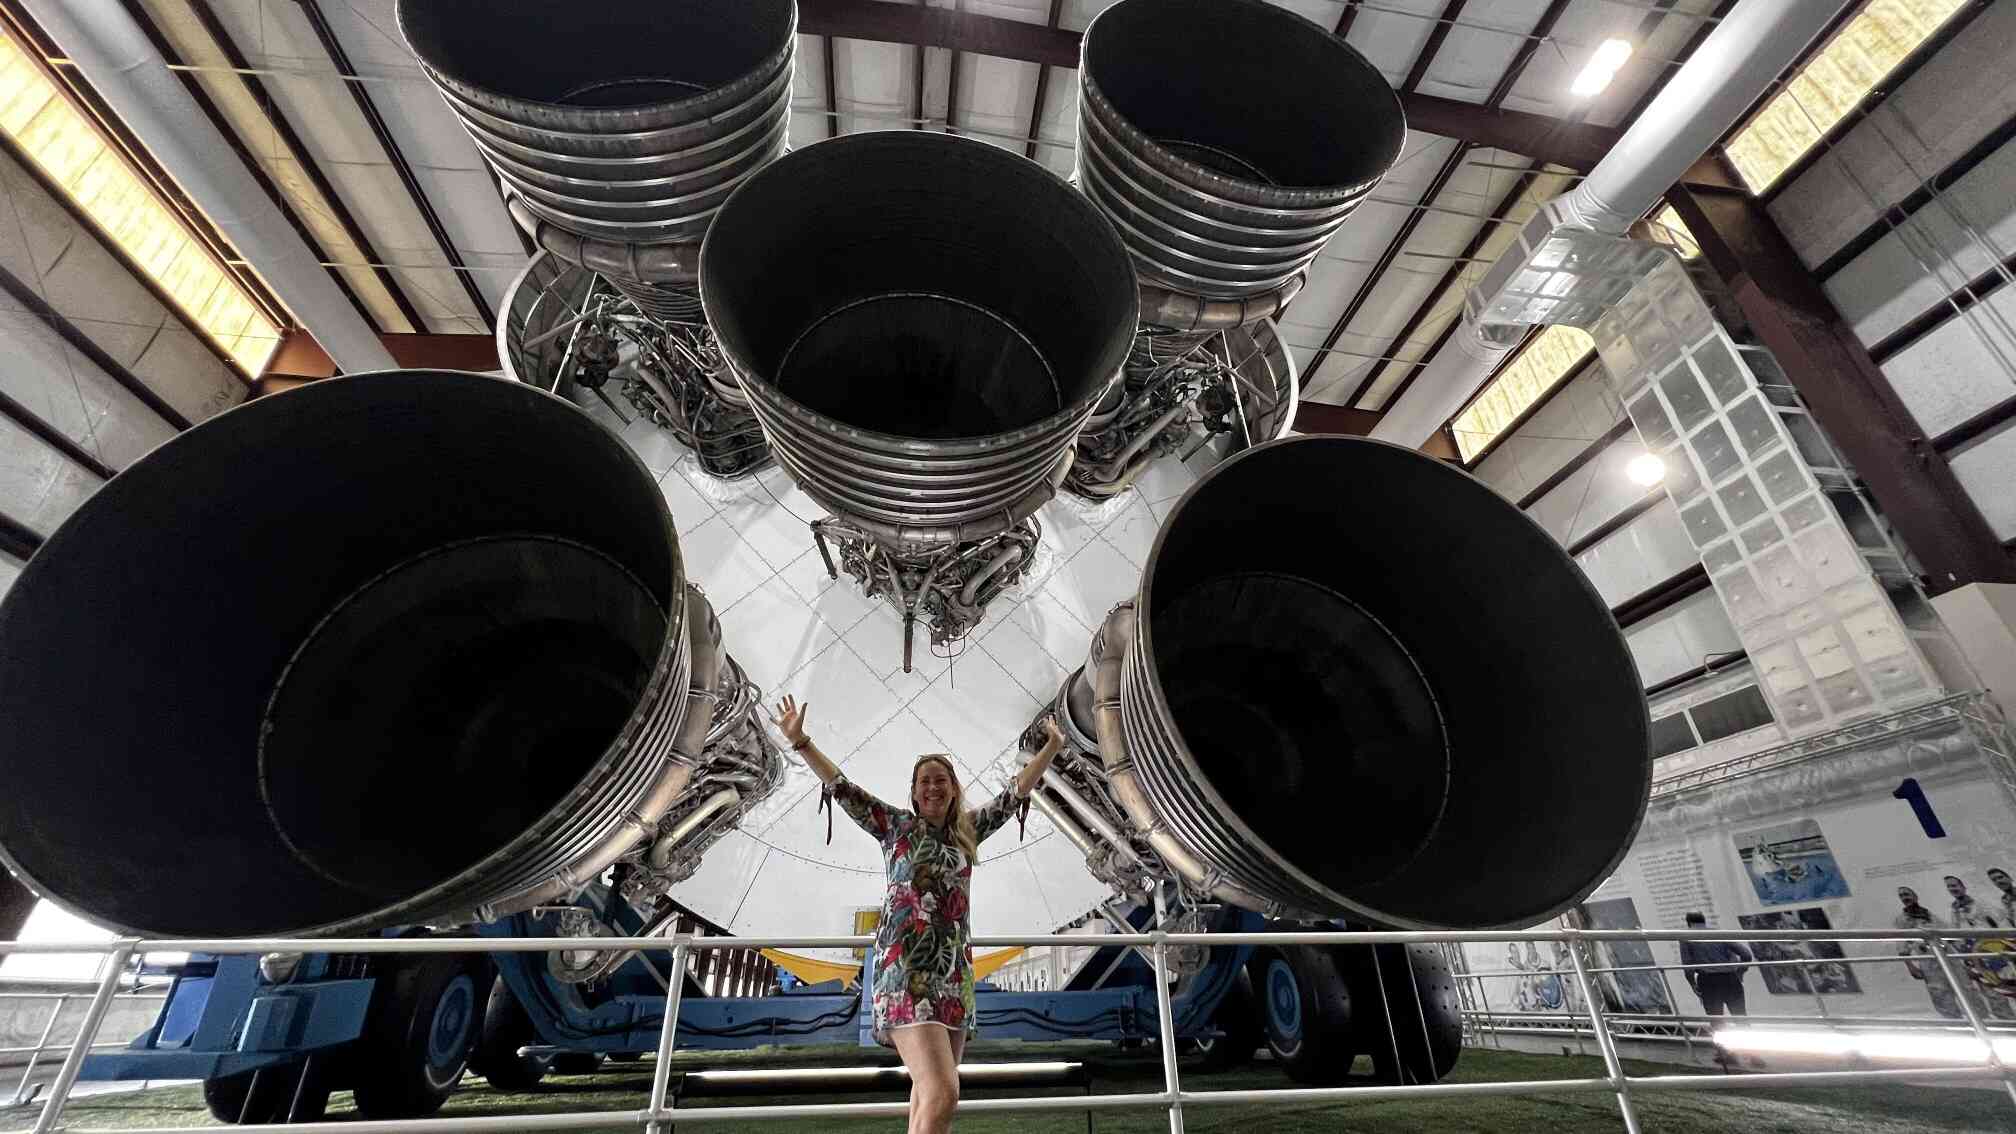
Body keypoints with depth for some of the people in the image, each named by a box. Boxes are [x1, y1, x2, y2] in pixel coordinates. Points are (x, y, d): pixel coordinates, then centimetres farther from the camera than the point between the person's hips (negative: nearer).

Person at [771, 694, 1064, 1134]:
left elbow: (1014, 793, 19)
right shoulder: (897, 826, 5)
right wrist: (800, 741, -9)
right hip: (907, 969, -5)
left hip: (955, 972, 6)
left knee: (929, 1095, 9)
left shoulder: (968, 830, 16)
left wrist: (1052, 748, 19)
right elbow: (842, 788, -1)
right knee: (942, 1096, -18)